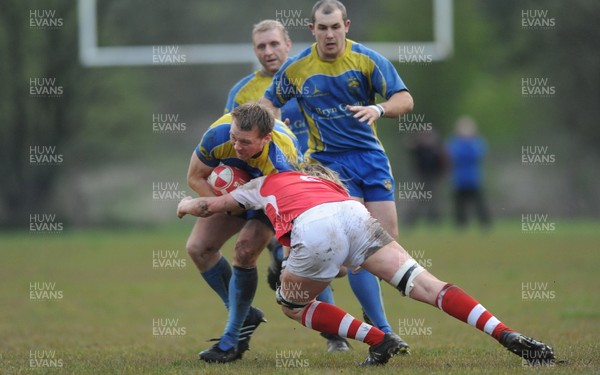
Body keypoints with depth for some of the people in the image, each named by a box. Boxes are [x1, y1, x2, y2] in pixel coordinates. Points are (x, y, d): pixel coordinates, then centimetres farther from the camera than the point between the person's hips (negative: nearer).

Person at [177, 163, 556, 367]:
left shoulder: (262, 185, 35)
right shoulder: (328, 181, 44)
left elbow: (203, 206, 38)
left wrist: (188, 204, 60)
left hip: (314, 231, -3)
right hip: (356, 215, 3)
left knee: (292, 304, 23)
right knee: (426, 285, -2)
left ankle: (379, 341, 8)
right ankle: (509, 336, -17)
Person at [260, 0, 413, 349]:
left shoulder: (368, 59, -5)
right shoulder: (296, 67, -2)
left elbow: (404, 99, -9)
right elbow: (269, 103, 11)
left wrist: (378, 109, -29)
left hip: (370, 155, 2)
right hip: (329, 160, -2)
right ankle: (382, 331, -14)